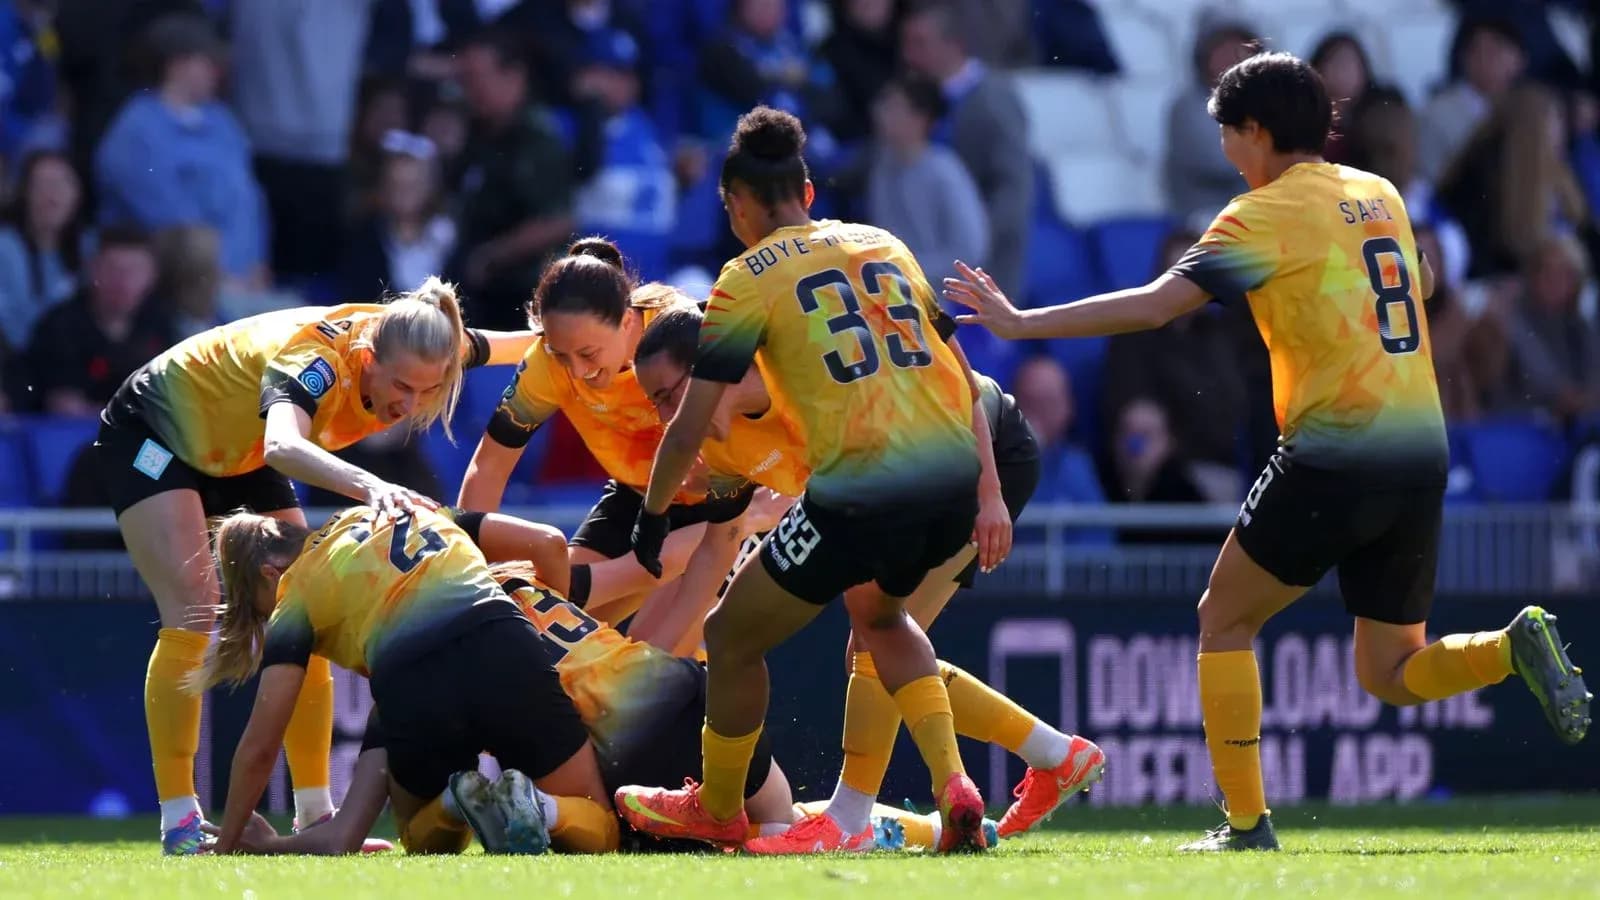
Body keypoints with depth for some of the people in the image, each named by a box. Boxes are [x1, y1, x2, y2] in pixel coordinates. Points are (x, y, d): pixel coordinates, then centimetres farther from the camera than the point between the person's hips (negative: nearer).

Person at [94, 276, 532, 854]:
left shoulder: (409, 345, -21)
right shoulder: (316, 360, -41)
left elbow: (502, 346, 3)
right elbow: (283, 446, -63)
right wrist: (369, 485, -78)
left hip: (238, 454, 7)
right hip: (153, 432, -7)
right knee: (193, 613, -20)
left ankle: (315, 815, 4)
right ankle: (178, 822, -18)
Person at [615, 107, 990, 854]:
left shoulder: (750, 276, 3)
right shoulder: (885, 245, 19)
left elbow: (690, 427, 2)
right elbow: (960, 376, 20)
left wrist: (653, 514, 18)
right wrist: (986, 497, 24)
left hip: (860, 494, -6)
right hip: (956, 478, 6)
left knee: (733, 637, 17)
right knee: (879, 613, 35)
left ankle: (717, 809, 36)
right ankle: (953, 786, 17)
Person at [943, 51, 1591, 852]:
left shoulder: (1266, 215, -6)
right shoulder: (1380, 196, 15)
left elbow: (1151, 306, -12)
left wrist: (1021, 323, -6)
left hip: (1332, 456, -6)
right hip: (1423, 453, 6)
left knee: (1224, 620, 10)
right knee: (1391, 673, 15)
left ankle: (1246, 823, 4)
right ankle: (1513, 647, -12)